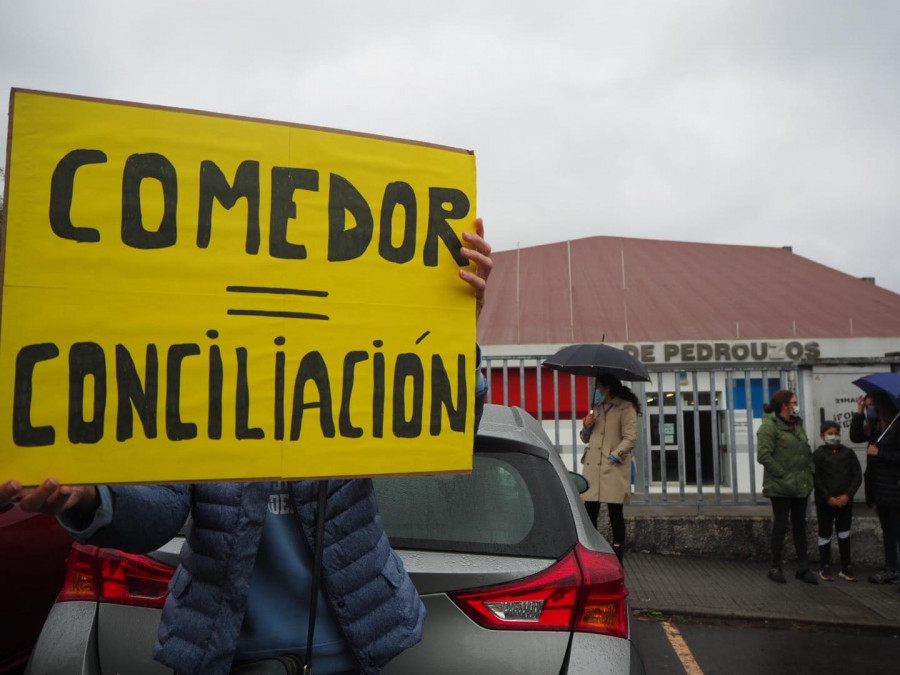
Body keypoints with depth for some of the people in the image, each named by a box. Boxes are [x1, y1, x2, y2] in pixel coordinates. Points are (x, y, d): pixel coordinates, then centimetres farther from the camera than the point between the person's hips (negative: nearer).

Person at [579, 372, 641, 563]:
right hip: (592, 467, 6)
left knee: (615, 513, 0)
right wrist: (586, 428, 3)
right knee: (589, 513, 4)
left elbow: (630, 438, -11)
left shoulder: (626, 408, -3)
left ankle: (617, 559, 8)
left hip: (615, 469, -6)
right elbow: (587, 438, 24)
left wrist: (613, 457, -17)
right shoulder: (597, 407, 20)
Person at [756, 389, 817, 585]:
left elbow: (807, 452, 19)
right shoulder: (769, 426, -13)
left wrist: (809, 473, 7)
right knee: (781, 525, 1)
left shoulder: (797, 424, 12)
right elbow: (763, 456, -21)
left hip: (801, 485, 7)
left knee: (800, 525, 13)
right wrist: (783, 475, -18)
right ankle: (775, 567, 13)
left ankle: (803, 567, 22)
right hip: (780, 487, -7)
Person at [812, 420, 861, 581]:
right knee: (825, 535, 6)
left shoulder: (848, 453, 4)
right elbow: (816, 479, -8)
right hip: (825, 502, -2)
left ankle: (846, 567, 20)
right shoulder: (818, 454, -4)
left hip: (845, 501, 2)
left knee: (844, 534, 10)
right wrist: (828, 497, -14)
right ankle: (825, 568, 15)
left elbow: (857, 476, 0)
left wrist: (847, 495, -10)